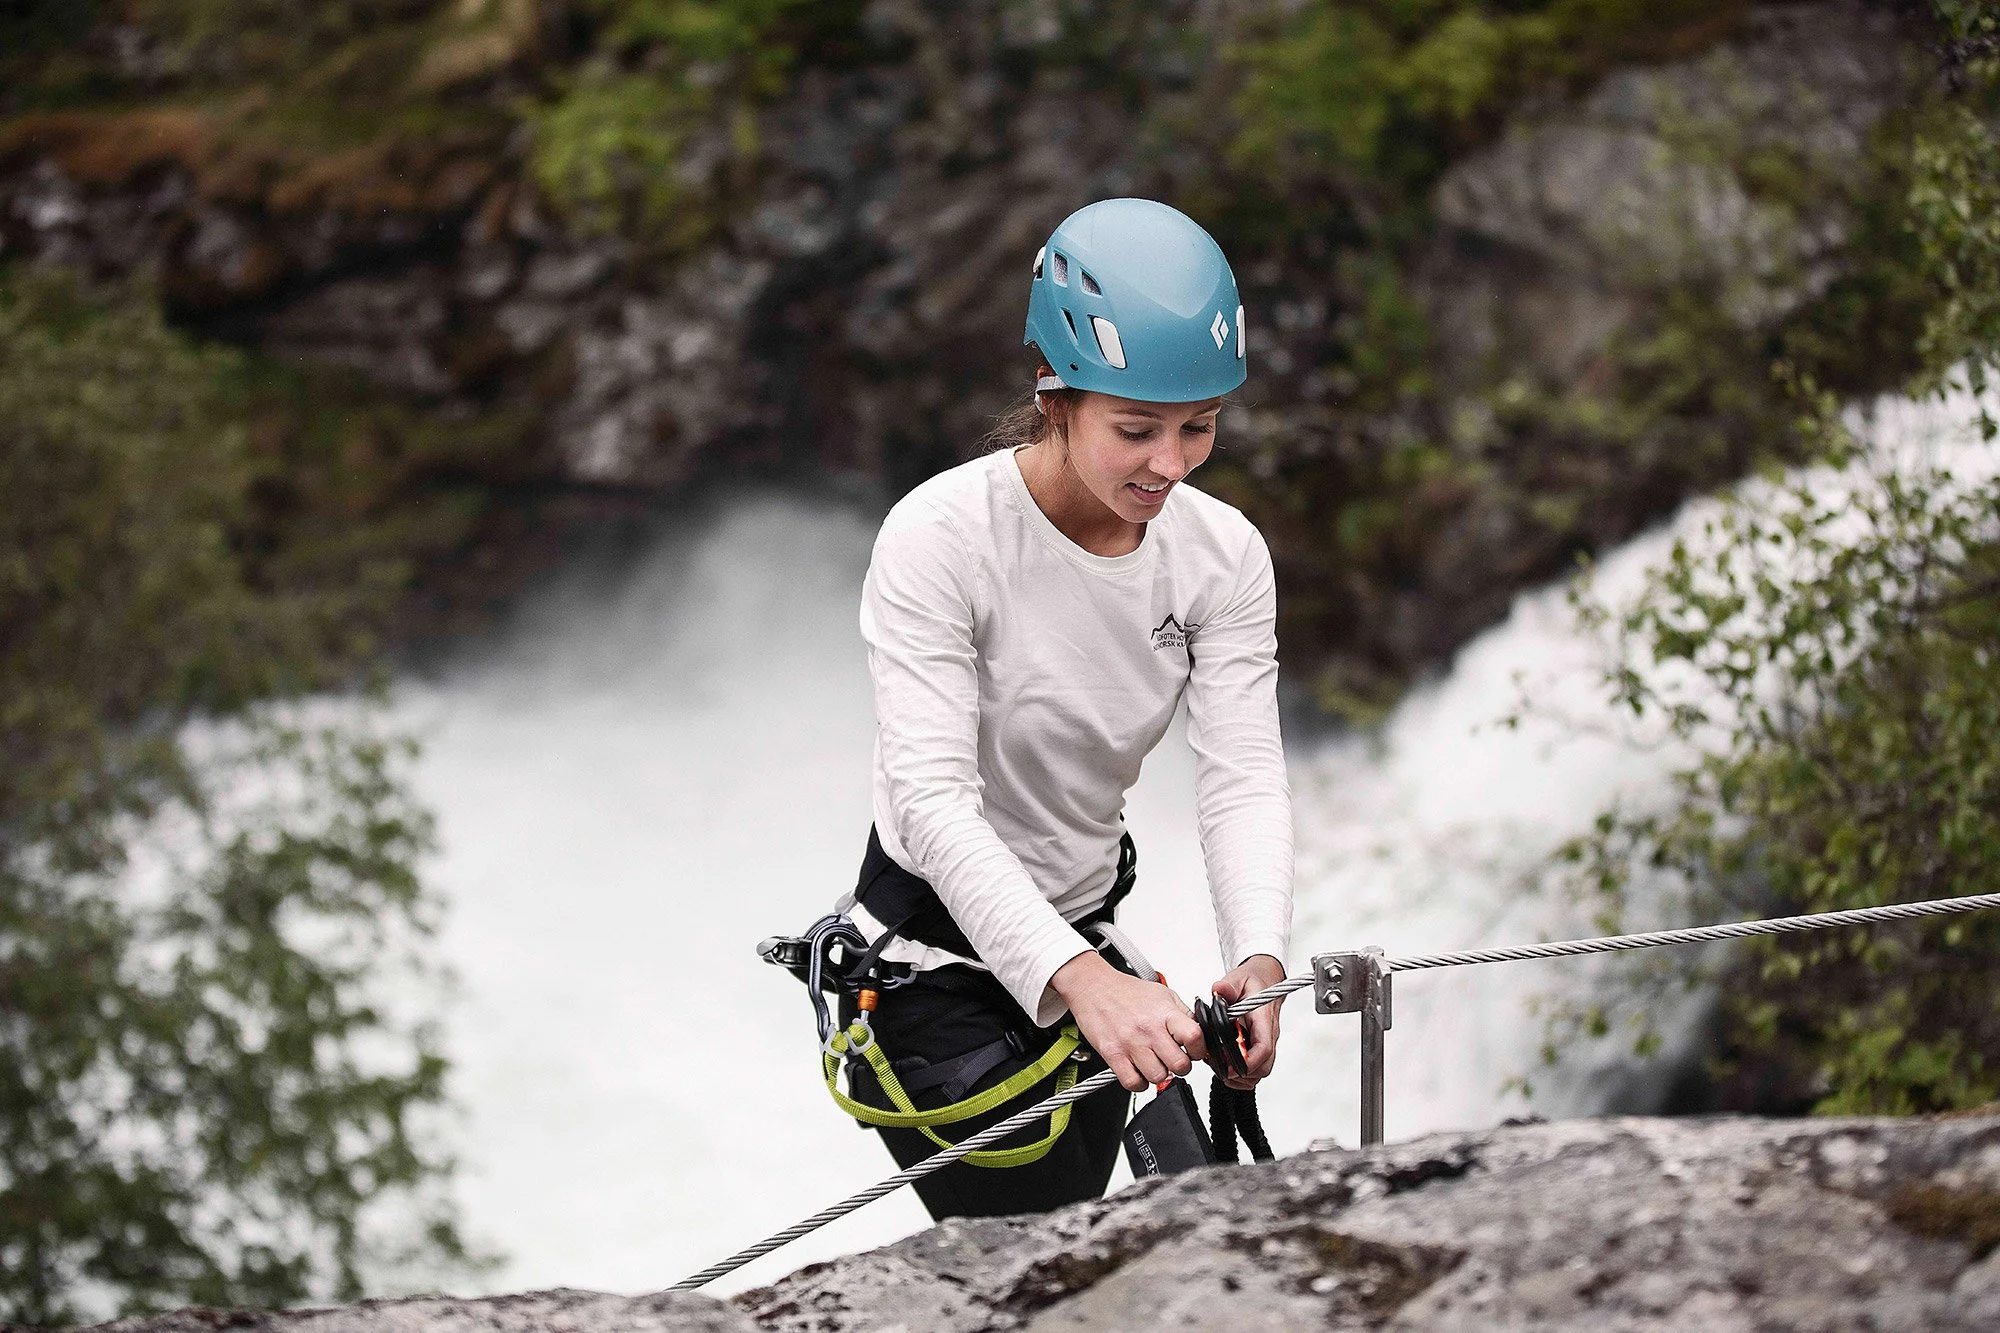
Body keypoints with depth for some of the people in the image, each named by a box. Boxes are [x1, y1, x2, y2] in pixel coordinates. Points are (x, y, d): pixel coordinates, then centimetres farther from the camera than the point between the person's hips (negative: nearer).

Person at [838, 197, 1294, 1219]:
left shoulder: (1223, 555, -7)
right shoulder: (939, 539, -24)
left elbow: (1244, 776, -15)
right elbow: (932, 797, -31)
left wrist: (1259, 957, -36)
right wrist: (1080, 979, -45)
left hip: (1083, 953, 6)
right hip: (935, 968, -6)